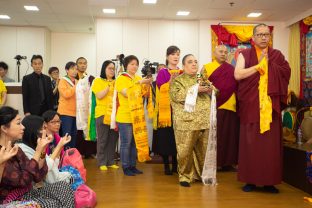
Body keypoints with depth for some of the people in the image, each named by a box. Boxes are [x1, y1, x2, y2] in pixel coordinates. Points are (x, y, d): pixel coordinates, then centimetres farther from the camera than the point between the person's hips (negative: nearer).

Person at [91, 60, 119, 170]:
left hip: (114, 114, 4)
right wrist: (109, 86, -13)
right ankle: (102, 162, 8)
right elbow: (99, 96, -10)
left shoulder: (115, 82, 13)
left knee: (113, 139, 7)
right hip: (102, 113, -4)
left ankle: (110, 162, 16)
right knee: (102, 139, 0)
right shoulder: (98, 81, 2)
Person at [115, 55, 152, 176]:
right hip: (125, 117, -6)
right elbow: (127, 93, -20)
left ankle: (133, 166, 21)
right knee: (126, 143, -1)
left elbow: (145, 95, 11)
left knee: (136, 142, 11)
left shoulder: (138, 79, 11)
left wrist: (147, 85, -7)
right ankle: (126, 167, 10)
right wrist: (139, 83, -22)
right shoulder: (120, 79, -7)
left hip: (137, 116, 6)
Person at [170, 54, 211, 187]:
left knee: (205, 150, 6)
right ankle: (184, 176, 11)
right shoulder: (177, 80, 6)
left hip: (205, 120, 4)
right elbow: (176, 95, -12)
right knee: (185, 150, -4)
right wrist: (195, 89, -15)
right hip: (186, 121, -4)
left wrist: (210, 90, -1)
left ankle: (202, 174, 21)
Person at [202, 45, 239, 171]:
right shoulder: (207, 67, 6)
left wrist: (237, 102, 3)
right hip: (213, 107, -3)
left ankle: (227, 162, 12)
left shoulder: (231, 69, 15)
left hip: (230, 107, 3)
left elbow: (236, 86, 16)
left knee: (229, 135, 4)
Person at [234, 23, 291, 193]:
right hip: (250, 106, -1)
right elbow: (237, 75, -9)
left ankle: (270, 181, 11)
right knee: (250, 143, 0)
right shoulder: (244, 55, 6)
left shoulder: (277, 55, 12)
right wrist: (259, 65, -9)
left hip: (271, 106, 2)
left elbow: (286, 72, -3)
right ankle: (250, 180, 10)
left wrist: (268, 63, -6)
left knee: (271, 143, 1)